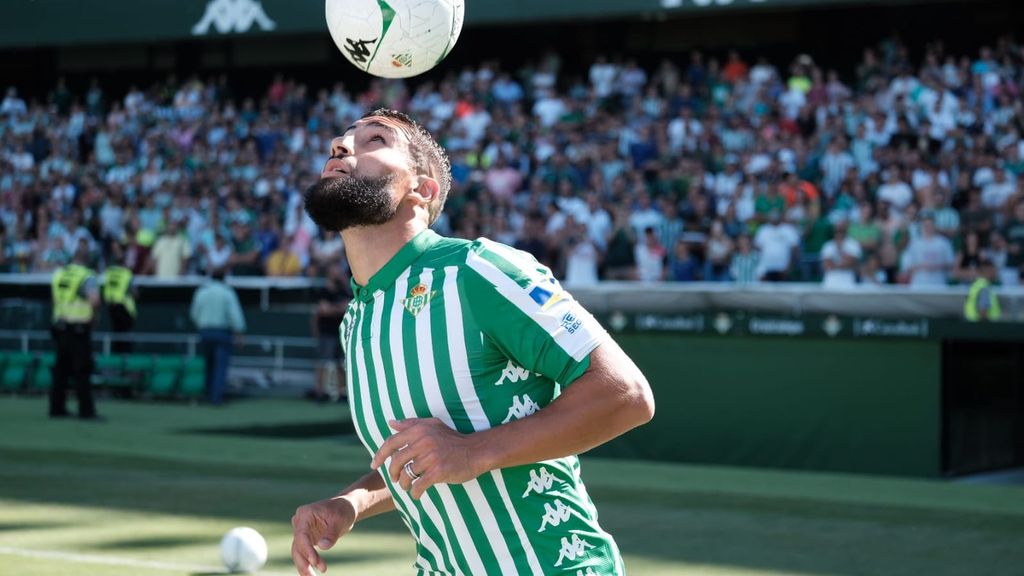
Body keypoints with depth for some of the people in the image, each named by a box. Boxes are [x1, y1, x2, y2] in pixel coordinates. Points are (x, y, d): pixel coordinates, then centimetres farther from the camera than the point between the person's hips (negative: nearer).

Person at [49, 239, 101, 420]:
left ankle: (57, 407, 14)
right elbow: (95, 299, -26)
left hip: (60, 325, 6)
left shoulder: (58, 273, 8)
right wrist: (92, 312, -8)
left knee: (61, 369, 12)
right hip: (79, 327, -6)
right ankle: (86, 410, -3)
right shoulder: (87, 276, -13)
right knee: (82, 371, -3)